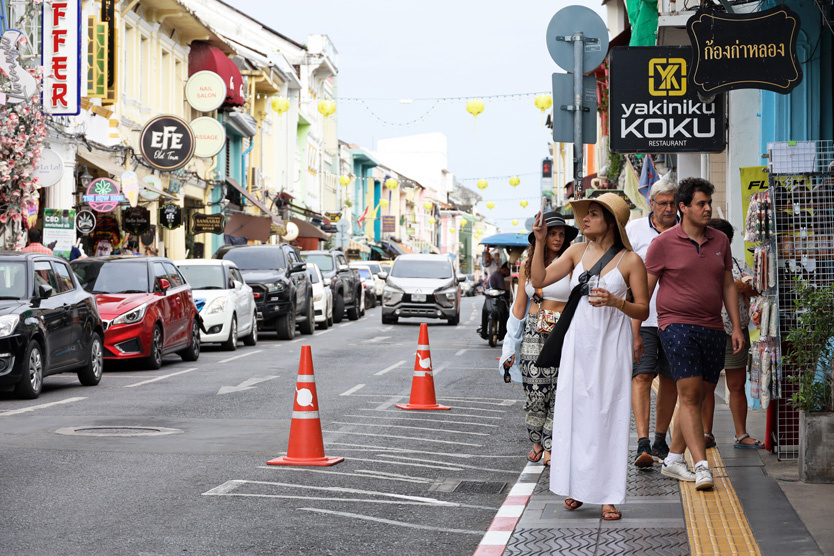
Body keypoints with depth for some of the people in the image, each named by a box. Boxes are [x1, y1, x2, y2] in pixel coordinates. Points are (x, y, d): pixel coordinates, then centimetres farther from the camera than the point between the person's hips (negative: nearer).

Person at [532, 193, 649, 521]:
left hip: (611, 346, -4)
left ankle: (609, 496, 1)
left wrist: (615, 302, -21)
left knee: (608, 415, -3)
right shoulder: (577, 252, 8)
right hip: (577, 343, 4)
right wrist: (540, 243, -4)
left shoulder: (630, 260, -3)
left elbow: (642, 311, -3)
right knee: (573, 412, 3)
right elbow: (539, 280, 5)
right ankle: (576, 486, 15)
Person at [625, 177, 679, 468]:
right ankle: (643, 444, -18)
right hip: (641, 318, -2)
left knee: (670, 379, 7)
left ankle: (660, 441, 21)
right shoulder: (634, 230, 2)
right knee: (642, 376, -12)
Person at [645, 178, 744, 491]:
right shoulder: (664, 243, -3)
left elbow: (728, 285, 18)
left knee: (697, 397, 8)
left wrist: (736, 326, 11)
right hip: (677, 325, -5)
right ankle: (702, 467, -17)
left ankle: (673, 459, 20)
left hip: (712, 329, 5)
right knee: (689, 394, -14)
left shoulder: (720, 241, 11)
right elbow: (644, 290, 0)